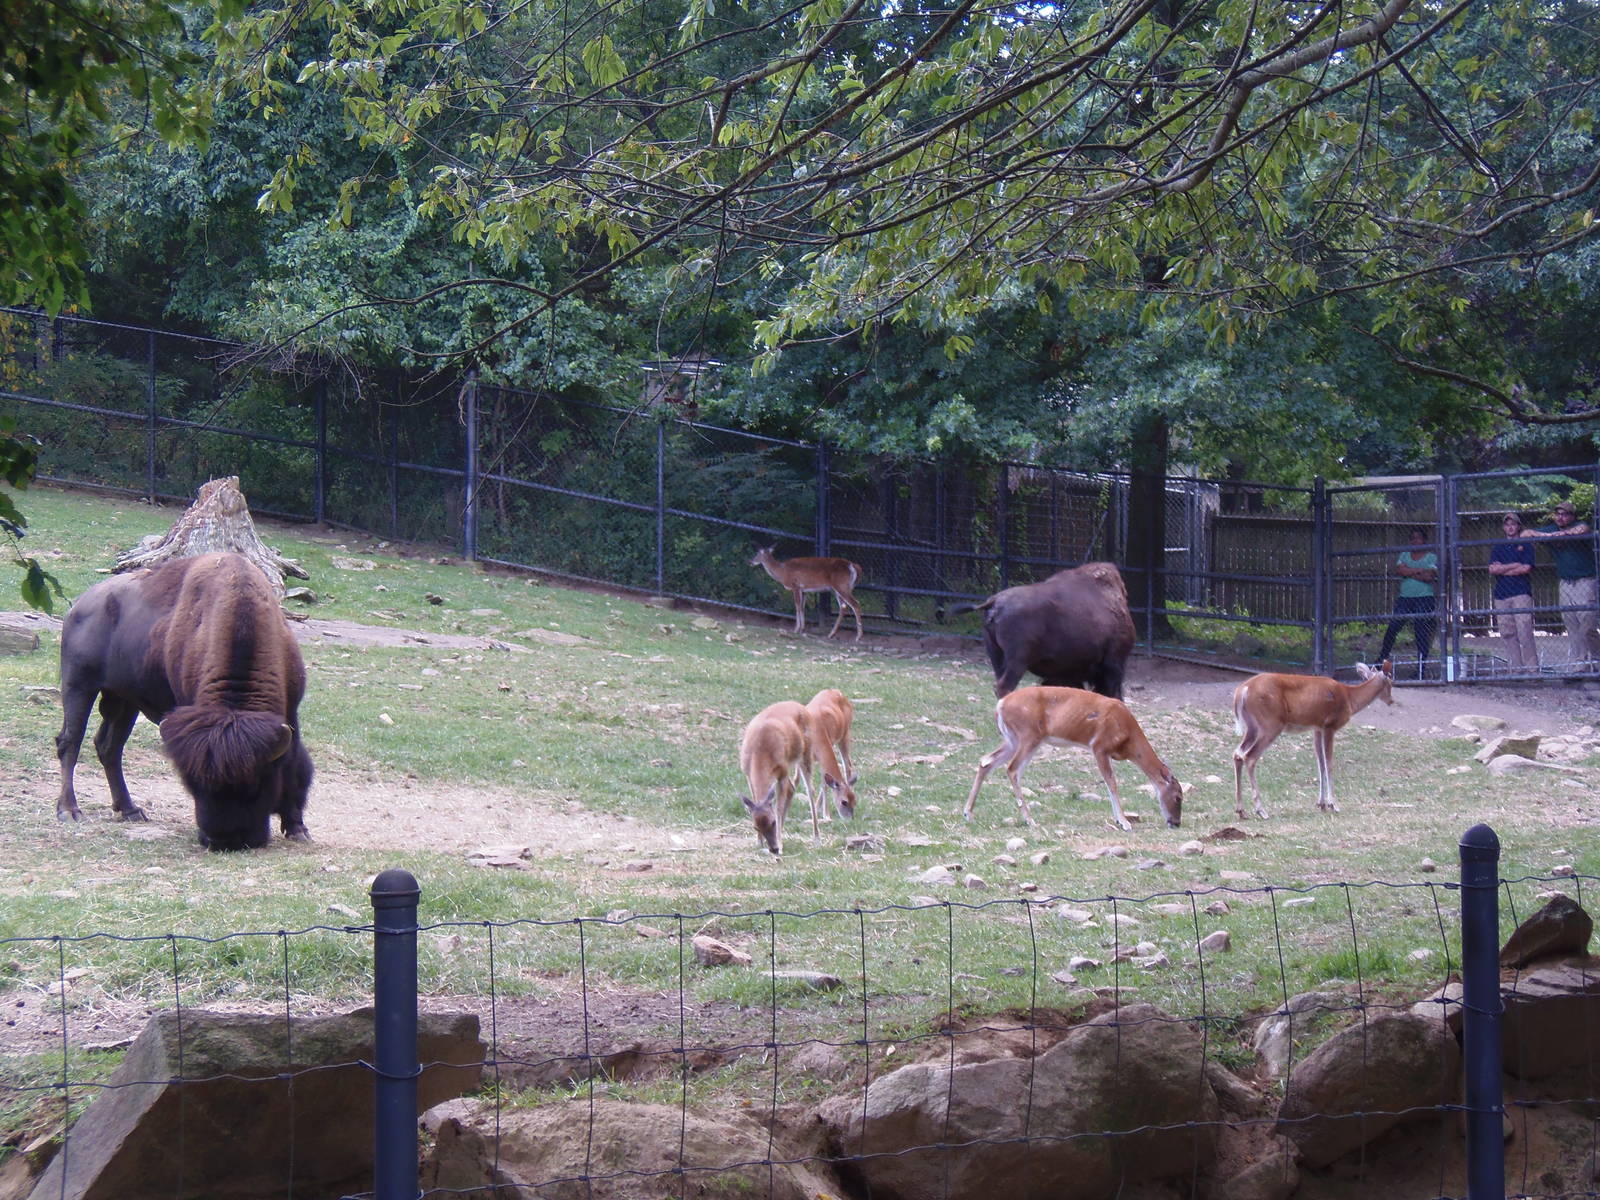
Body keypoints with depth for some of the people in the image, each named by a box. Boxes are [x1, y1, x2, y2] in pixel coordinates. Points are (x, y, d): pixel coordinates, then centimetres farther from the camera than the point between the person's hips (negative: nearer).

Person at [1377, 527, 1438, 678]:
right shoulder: (1404, 555, 15)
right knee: (1392, 627, -3)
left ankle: (1421, 668, -1)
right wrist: (1419, 571, -8)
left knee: (1421, 633, -5)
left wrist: (1408, 572, -6)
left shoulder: (1431, 557, 3)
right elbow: (1399, 569, -4)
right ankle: (1383, 657, 14)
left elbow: (1429, 576, -12)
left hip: (1424, 599, -4)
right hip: (1405, 598, 4)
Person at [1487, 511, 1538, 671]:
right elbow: (1492, 569, 5)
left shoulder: (1525, 545, 9)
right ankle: (1516, 668, 2)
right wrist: (1515, 565, -2)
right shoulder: (1498, 549, 20)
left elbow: (1526, 568, -5)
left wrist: (1502, 568, 0)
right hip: (1501, 595, 4)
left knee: (1525, 632, -13)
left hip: (1521, 593, -4)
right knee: (1507, 634, 0)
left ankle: (1532, 668, -14)